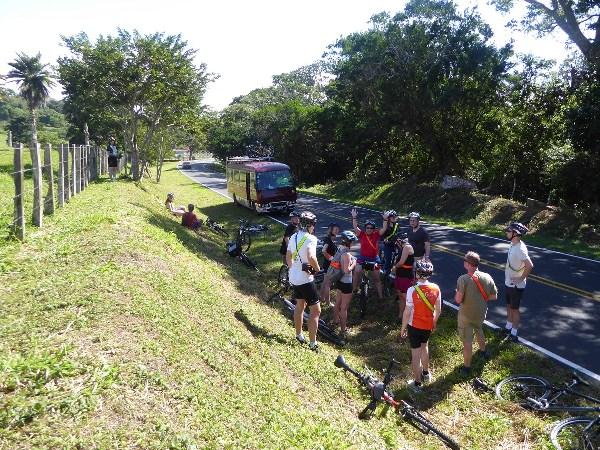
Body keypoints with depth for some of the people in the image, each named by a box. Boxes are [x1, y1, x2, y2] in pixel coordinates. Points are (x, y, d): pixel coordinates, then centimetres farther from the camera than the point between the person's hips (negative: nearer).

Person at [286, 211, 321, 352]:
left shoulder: (293, 237, 6)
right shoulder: (310, 238, -19)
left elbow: (288, 257, 16)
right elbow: (311, 257, -35)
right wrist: (317, 268, -17)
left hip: (294, 278, 9)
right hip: (305, 279, -8)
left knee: (299, 305, 24)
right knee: (315, 311, 0)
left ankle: (299, 335, 38)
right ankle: (313, 344, 3)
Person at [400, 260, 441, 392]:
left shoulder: (412, 290, -25)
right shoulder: (436, 288, -12)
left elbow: (407, 312, -18)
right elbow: (438, 310, -1)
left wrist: (403, 328, -4)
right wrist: (434, 322, 17)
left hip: (414, 326, -5)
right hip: (428, 325, 5)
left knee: (415, 355, 9)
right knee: (424, 347, 30)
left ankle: (417, 383, 23)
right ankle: (426, 373, 48)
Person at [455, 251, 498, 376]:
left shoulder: (463, 279, -26)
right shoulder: (487, 277, -12)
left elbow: (458, 300, -25)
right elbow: (494, 296, -3)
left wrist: (456, 295, -4)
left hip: (466, 315, -5)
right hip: (481, 313, 5)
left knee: (467, 341, 8)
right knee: (478, 330, 34)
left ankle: (467, 367, 22)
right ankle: (483, 351, 57)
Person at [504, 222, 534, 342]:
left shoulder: (520, 249, -28)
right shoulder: (512, 245, 1)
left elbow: (529, 266, -36)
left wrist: (521, 278, -26)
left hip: (516, 285, -9)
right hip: (508, 283, 9)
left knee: (515, 309, 6)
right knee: (509, 306, 23)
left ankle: (514, 334, 20)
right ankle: (508, 327, 40)